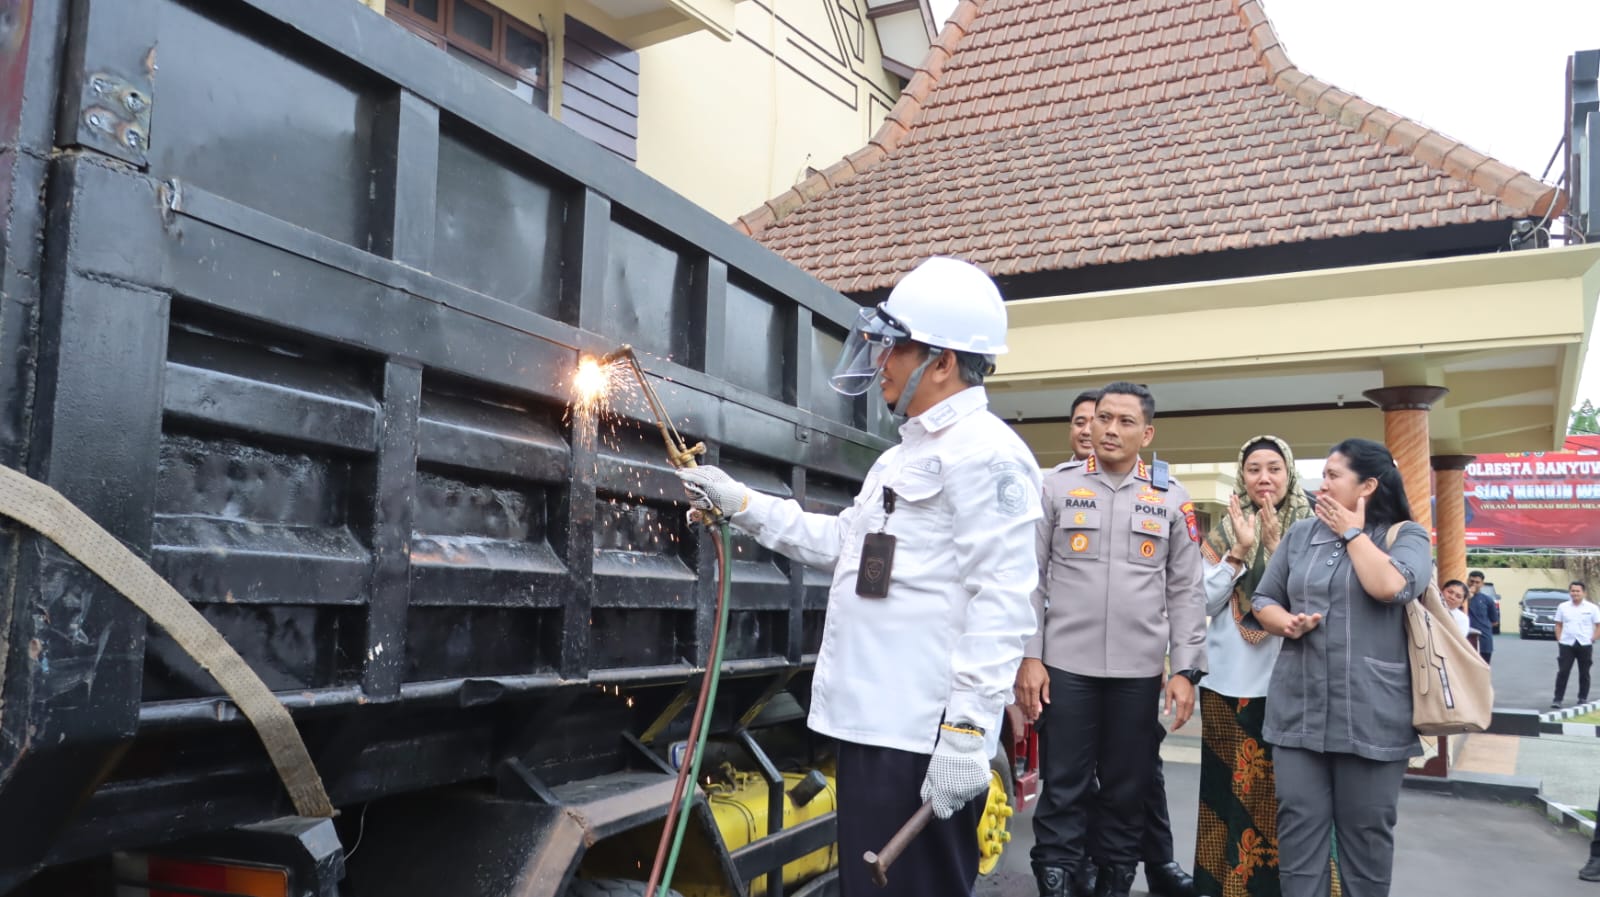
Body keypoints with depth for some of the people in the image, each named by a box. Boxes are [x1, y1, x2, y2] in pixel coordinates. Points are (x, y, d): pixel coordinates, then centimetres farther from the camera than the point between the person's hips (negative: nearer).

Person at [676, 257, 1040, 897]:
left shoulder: (986, 452, -13)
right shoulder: (906, 454, 20)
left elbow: (1002, 603, -21)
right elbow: (842, 542, 25)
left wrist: (968, 730, -25)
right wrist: (739, 504, 20)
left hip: (922, 737, -10)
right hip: (871, 723, 10)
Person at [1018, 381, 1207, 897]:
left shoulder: (1171, 499, 6)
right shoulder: (1058, 486, 2)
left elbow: (1185, 591, 6)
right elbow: (1032, 577, 1)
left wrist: (1185, 670, 0)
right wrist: (1029, 656, -5)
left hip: (1140, 670, 2)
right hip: (1066, 664, -1)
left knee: (1127, 791, 11)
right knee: (1063, 790, 3)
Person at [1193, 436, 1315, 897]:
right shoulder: (1224, 530, 6)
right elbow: (1205, 601, 0)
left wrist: (1276, 546, -17)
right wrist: (1239, 551, -11)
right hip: (1229, 679, 2)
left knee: (1280, 787, 3)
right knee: (1228, 783, 8)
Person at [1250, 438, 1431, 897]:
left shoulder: (1406, 536, -1)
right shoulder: (1300, 534, 12)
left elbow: (1388, 586, -22)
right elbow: (1263, 599, 14)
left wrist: (1352, 532, -9)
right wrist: (1286, 623, -8)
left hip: (1370, 712, -3)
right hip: (1298, 707, 4)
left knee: (1366, 827, 8)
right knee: (1299, 822, 6)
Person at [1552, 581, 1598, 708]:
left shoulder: (1592, 608, 0)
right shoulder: (1563, 607, 5)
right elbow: (1558, 625, 9)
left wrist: (1593, 639, -7)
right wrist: (1559, 639, 0)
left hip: (1585, 645, 0)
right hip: (1566, 644, 1)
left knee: (1584, 673, 9)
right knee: (1563, 672, -4)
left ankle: (1583, 698, 22)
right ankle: (1558, 699, -1)